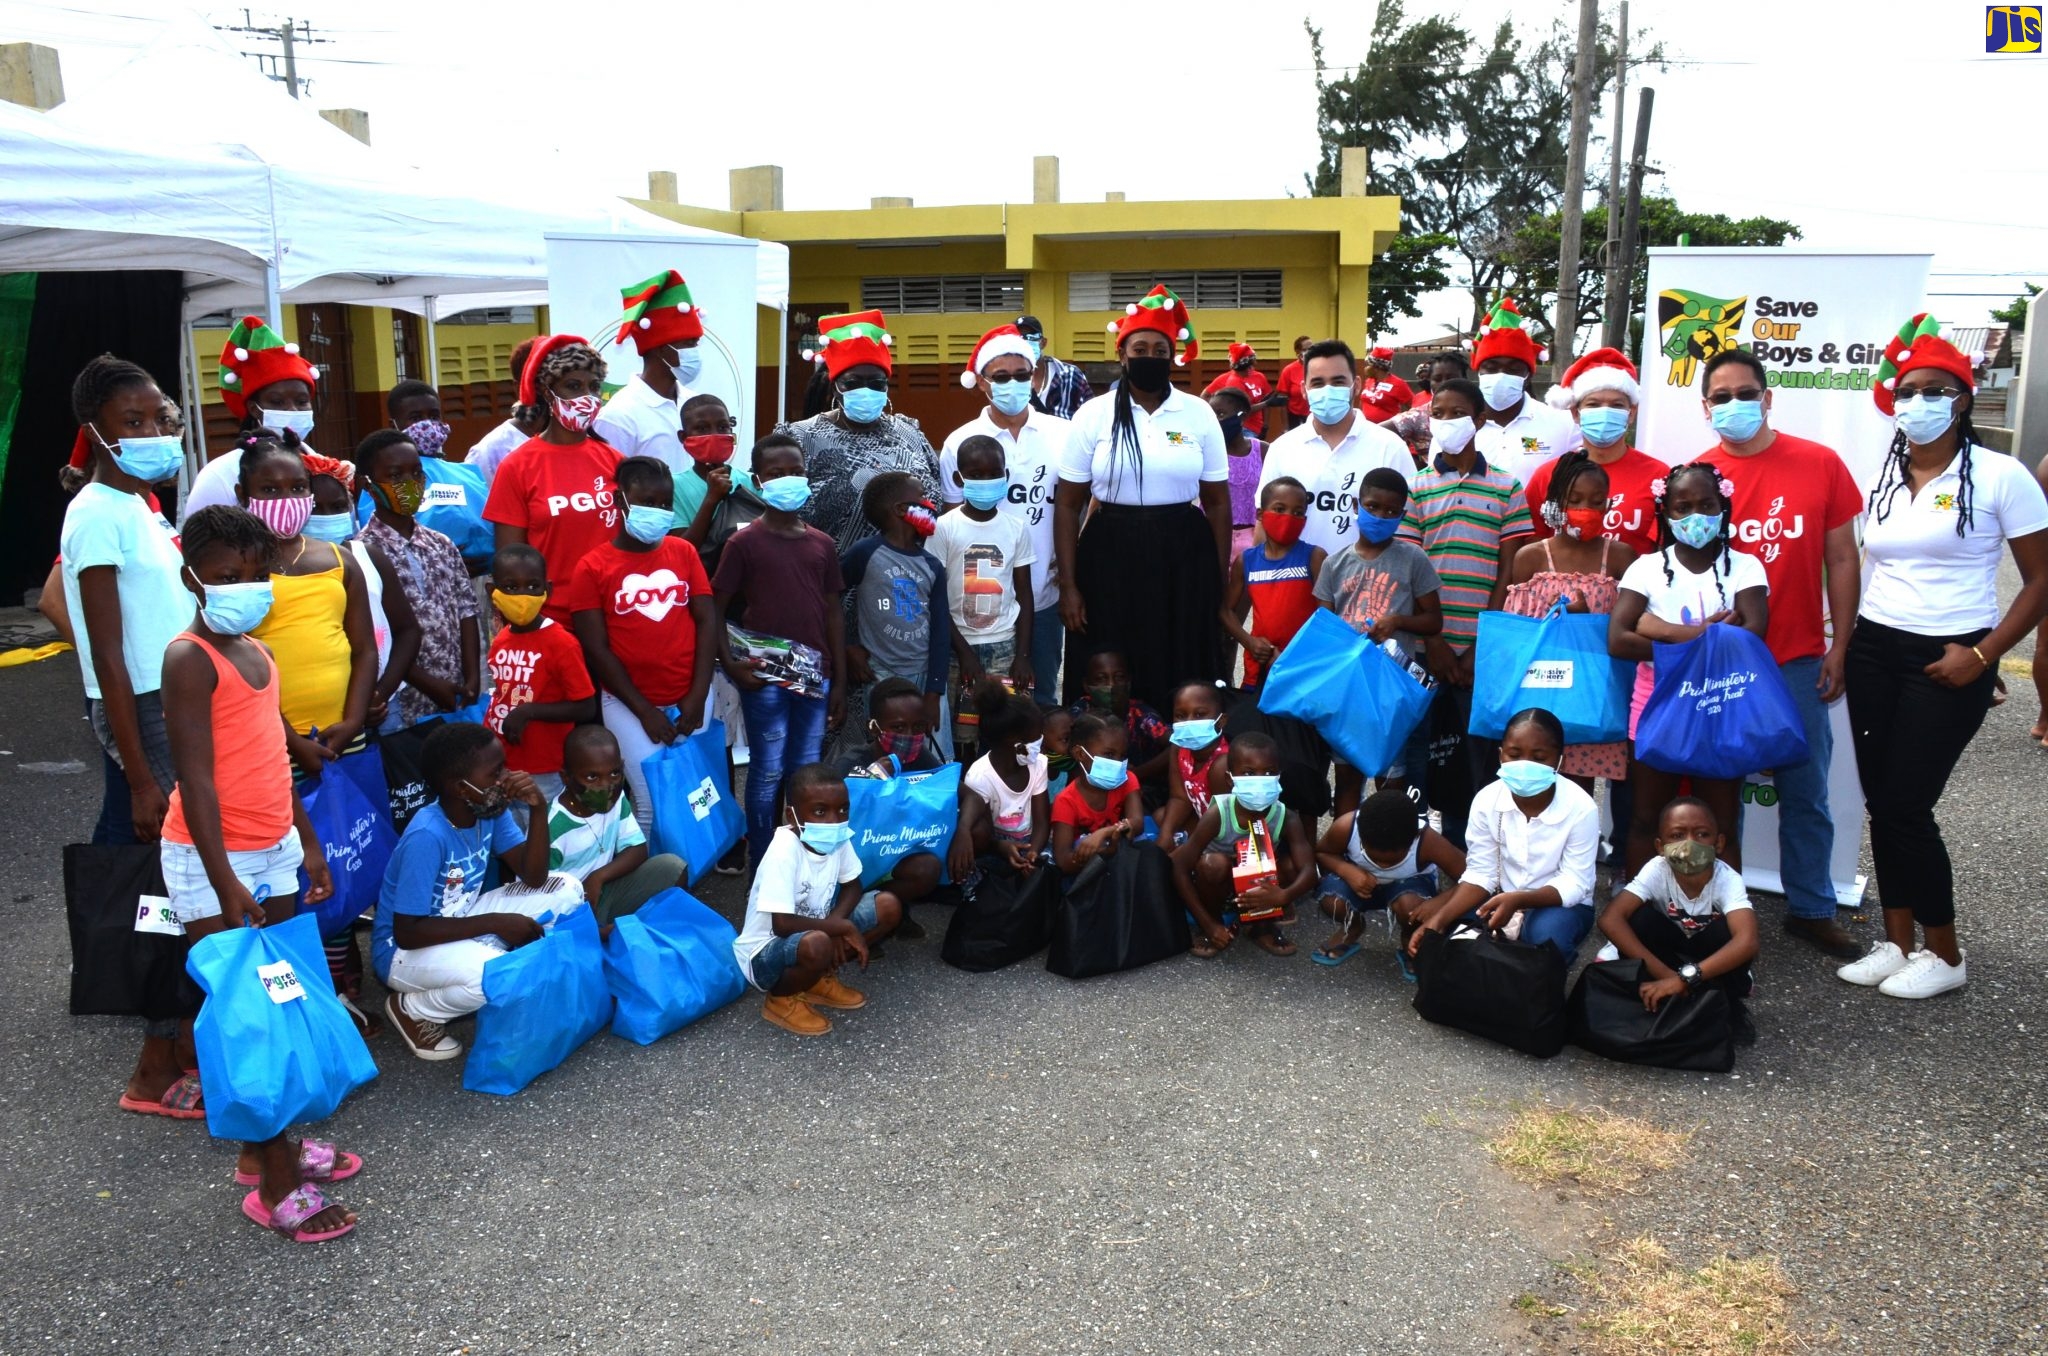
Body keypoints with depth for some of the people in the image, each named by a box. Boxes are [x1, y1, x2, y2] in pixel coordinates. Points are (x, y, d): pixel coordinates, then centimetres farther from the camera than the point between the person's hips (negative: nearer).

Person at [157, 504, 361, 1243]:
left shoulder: (258, 652, 10)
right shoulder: (190, 657, -15)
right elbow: (195, 777, -20)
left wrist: (308, 843, 19)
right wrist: (225, 881, -22)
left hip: (275, 851, 8)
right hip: (213, 859, -8)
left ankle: (267, 1146, 27)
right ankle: (276, 1187, 3)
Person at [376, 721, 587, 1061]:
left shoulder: (489, 808, -8)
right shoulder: (427, 837, -30)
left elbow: (534, 878, -7)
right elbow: (407, 932, -29)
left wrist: (538, 809, -21)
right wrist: (495, 924, -28)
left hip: (461, 922, 7)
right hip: (405, 949, -7)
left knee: (566, 890, -6)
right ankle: (413, 1011, -5)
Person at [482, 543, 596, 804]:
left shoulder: (561, 642, -15)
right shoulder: (499, 641, 5)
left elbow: (586, 708, -16)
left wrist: (528, 711, -22)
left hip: (544, 773, -6)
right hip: (500, 769, 6)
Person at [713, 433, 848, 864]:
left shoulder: (823, 545, 9)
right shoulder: (744, 543, -3)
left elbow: (833, 613, 10)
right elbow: (716, 608, -2)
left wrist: (839, 681, 8)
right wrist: (730, 664, -14)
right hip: (764, 676, -4)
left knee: (807, 773, 11)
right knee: (768, 772, 2)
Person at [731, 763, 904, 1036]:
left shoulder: (838, 837, -10)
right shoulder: (784, 851, -30)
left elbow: (852, 886, 3)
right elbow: (782, 924, -32)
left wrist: (834, 925, -17)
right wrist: (843, 927, -24)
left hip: (813, 931, 7)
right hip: (766, 952, -7)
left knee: (888, 906, -7)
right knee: (817, 944, -39)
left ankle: (819, 979, 7)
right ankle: (781, 999, -5)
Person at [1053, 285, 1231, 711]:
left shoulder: (1200, 415, 2)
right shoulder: (1093, 414, -1)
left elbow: (1217, 503, 7)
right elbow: (1068, 504, 1)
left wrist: (1221, 579, 4)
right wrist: (1068, 584, -4)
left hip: (1184, 558, 1)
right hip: (1110, 558, -1)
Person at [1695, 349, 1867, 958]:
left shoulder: (1820, 464, 0)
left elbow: (1841, 559, 4)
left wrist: (1840, 647, 1)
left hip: (1798, 661, 1)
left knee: (1806, 794, 10)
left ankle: (1811, 908, 25)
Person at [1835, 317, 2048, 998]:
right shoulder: (1882, 477, 9)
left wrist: (1981, 656, -13)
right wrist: (1845, 647, 5)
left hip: (1947, 662, -5)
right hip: (1874, 653, 5)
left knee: (1907, 807, -6)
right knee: (1881, 802, 6)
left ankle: (1945, 955, 12)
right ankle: (1897, 944, 19)